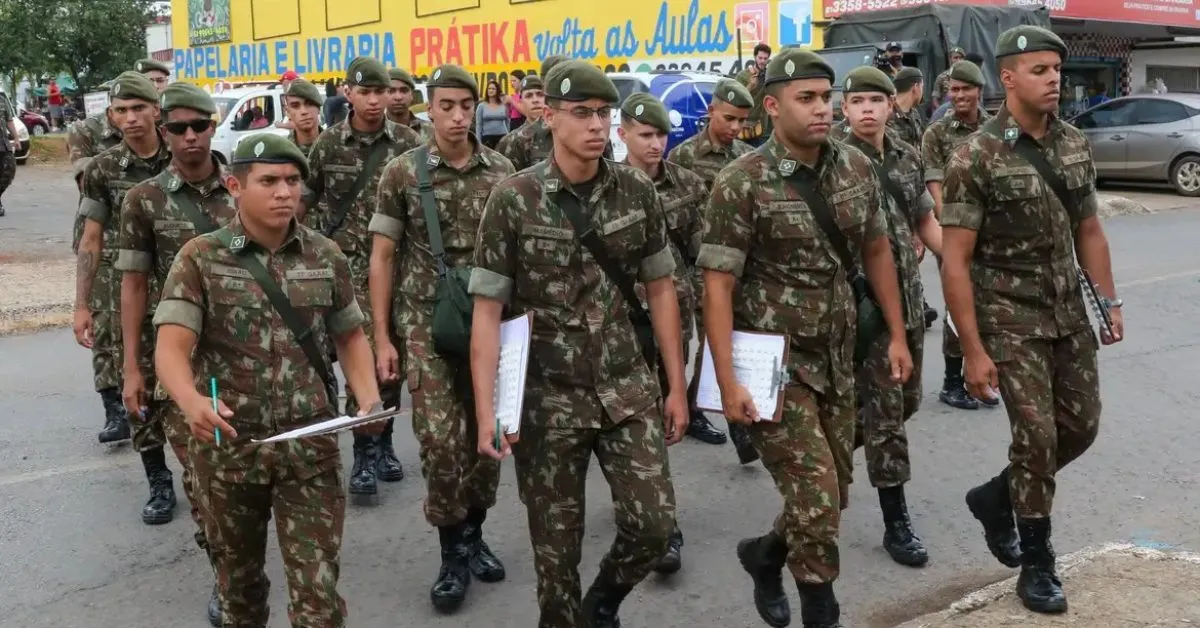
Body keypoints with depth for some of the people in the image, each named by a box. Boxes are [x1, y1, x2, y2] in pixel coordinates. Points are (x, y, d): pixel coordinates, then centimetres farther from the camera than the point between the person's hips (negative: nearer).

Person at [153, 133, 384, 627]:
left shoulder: (326, 256, 1)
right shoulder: (200, 259, -6)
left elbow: (350, 335, 12)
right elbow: (171, 346, -15)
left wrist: (369, 396, -7)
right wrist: (191, 401, -37)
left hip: (310, 444, 1)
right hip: (228, 443, 0)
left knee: (317, 583, -1)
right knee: (238, 573, 20)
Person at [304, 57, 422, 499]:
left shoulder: (408, 143, 1)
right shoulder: (328, 144, 0)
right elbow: (307, 204, 8)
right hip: (350, 264, -1)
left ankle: (384, 442, 23)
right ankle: (364, 452, -2)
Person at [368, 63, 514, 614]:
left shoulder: (501, 171, 2)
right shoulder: (403, 172, -3)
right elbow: (382, 257, 0)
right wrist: (382, 337, -4)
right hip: (427, 325, -2)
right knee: (440, 440, -9)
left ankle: (473, 536, 29)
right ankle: (453, 552, 8)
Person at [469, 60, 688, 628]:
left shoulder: (637, 191, 0)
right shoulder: (514, 200, -9)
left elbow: (659, 289, 7)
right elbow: (487, 311, -9)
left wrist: (677, 387, 6)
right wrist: (486, 412, -14)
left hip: (627, 389, 2)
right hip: (547, 397, -2)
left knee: (653, 523, -2)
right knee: (556, 543, 7)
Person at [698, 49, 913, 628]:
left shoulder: (857, 168, 2)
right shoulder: (741, 184, -15)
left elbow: (877, 250, 14)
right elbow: (718, 286, -15)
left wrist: (896, 335, 12)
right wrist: (728, 382, -20)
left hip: (836, 359, 6)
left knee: (832, 495, 15)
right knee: (815, 498, -8)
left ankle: (764, 556, 43)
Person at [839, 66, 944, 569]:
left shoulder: (908, 156, 7)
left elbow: (926, 222, 16)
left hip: (909, 298, 7)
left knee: (906, 400, 16)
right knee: (885, 409, -4)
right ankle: (896, 522, 5)